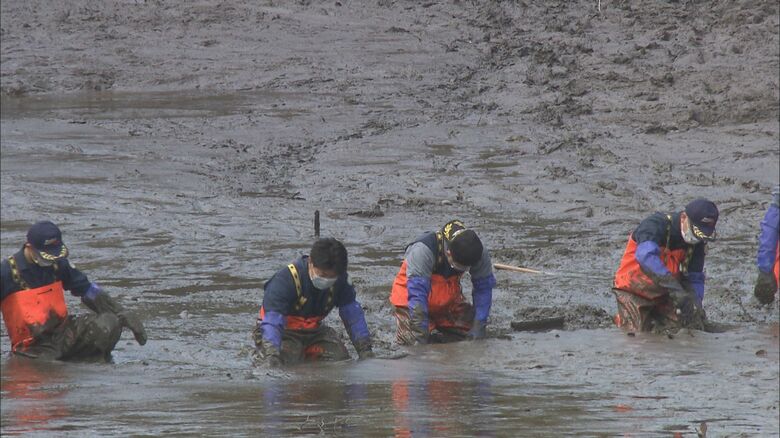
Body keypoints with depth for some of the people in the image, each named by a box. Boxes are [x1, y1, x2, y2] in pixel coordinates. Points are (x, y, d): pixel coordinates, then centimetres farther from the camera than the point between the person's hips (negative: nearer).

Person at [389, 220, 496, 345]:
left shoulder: (479, 253, -22)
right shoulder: (423, 251, -36)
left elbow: (484, 288, -13)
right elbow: (416, 293, -37)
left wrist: (479, 326, -20)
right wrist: (420, 333, -38)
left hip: (449, 301, 4)